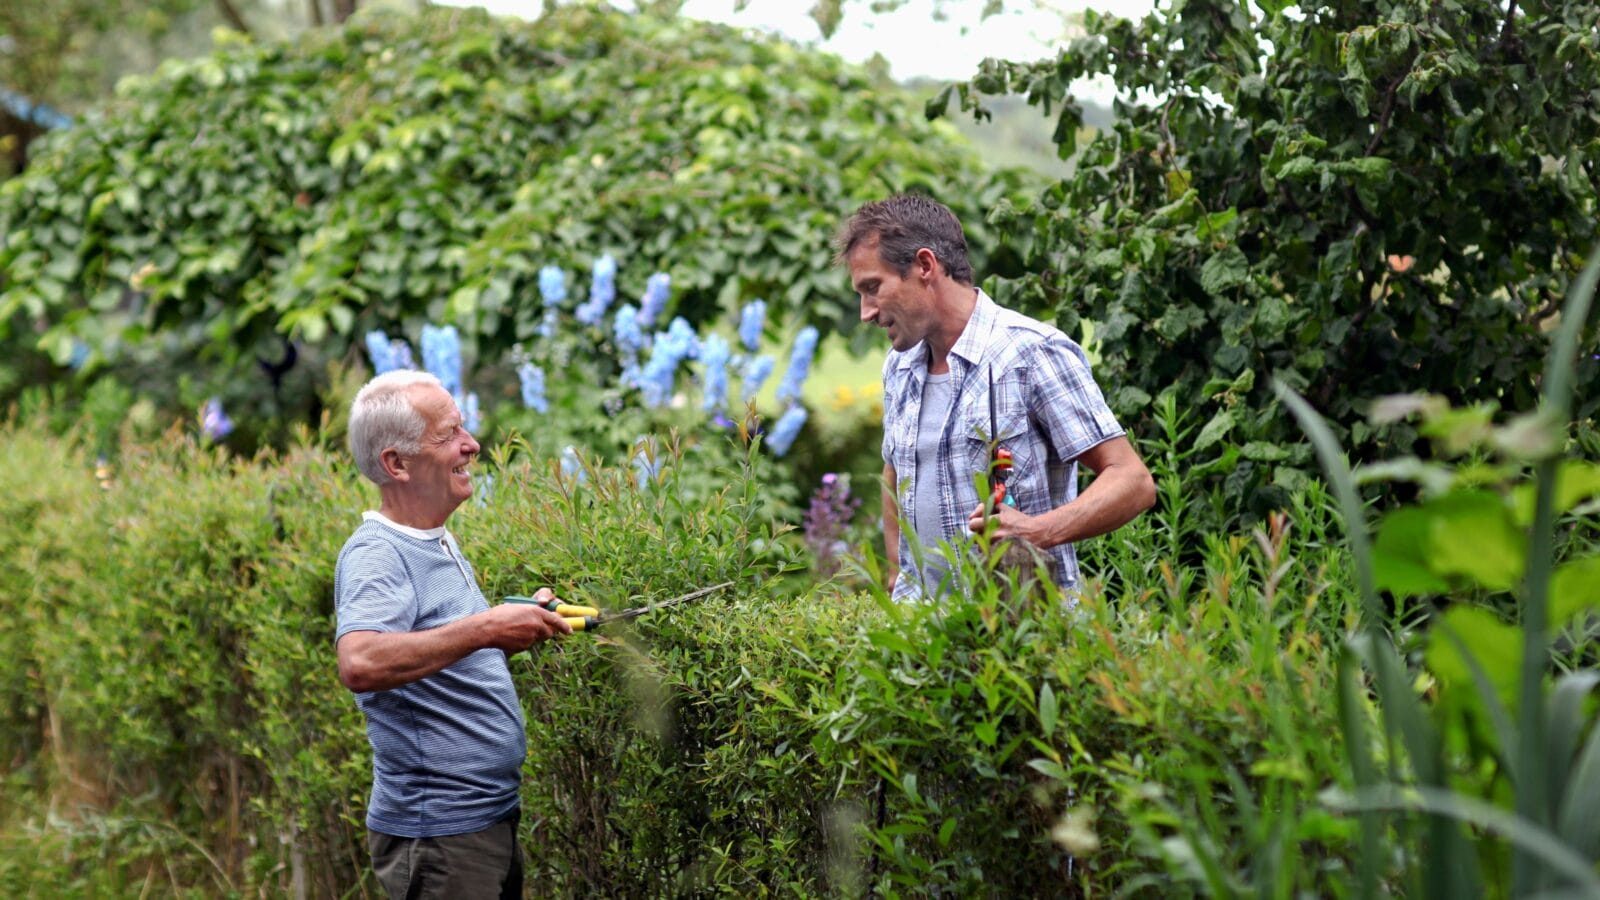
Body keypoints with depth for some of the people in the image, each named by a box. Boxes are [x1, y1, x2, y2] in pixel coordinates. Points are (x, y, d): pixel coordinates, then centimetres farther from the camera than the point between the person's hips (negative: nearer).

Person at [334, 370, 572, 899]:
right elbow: (360, 664, -36)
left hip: (491, 815, 10)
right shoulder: (375, 556, -18)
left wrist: (518, 623, 10)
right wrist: (485, 627, -34)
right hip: (437, 831, -10)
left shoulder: (438, 543, 12)